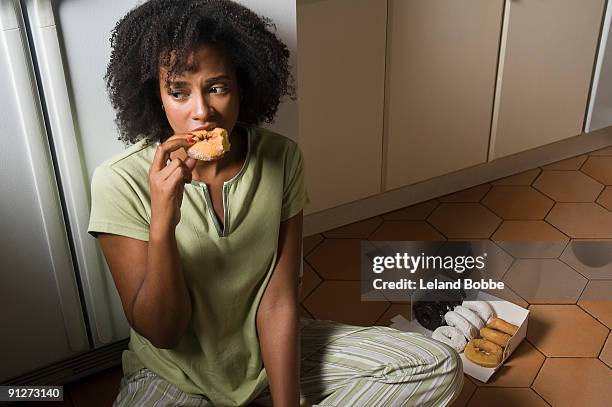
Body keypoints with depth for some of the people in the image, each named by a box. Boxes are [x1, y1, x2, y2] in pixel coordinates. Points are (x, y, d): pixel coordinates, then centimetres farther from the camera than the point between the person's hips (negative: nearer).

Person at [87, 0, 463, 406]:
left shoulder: (282, 158, -14)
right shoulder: (121, 181, -21)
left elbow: (278, 302, -13)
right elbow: (162, 333, -19)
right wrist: (162, 223, -36)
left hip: (272, 354, 3)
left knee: (438, 368, -7)